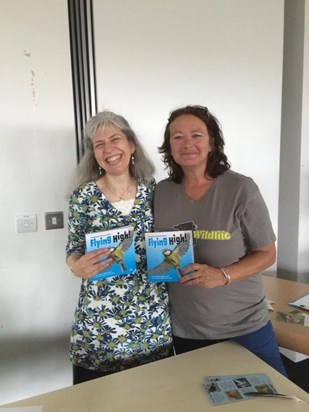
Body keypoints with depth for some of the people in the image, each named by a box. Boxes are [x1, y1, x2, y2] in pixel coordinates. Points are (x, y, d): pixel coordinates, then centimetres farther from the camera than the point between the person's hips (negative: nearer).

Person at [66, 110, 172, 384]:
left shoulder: (153, 190, -3)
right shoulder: (83, 196, -9)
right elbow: (73, 252, -3)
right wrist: (79, 267, -24)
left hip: (152, 314, 2)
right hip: (100, 317, -2)